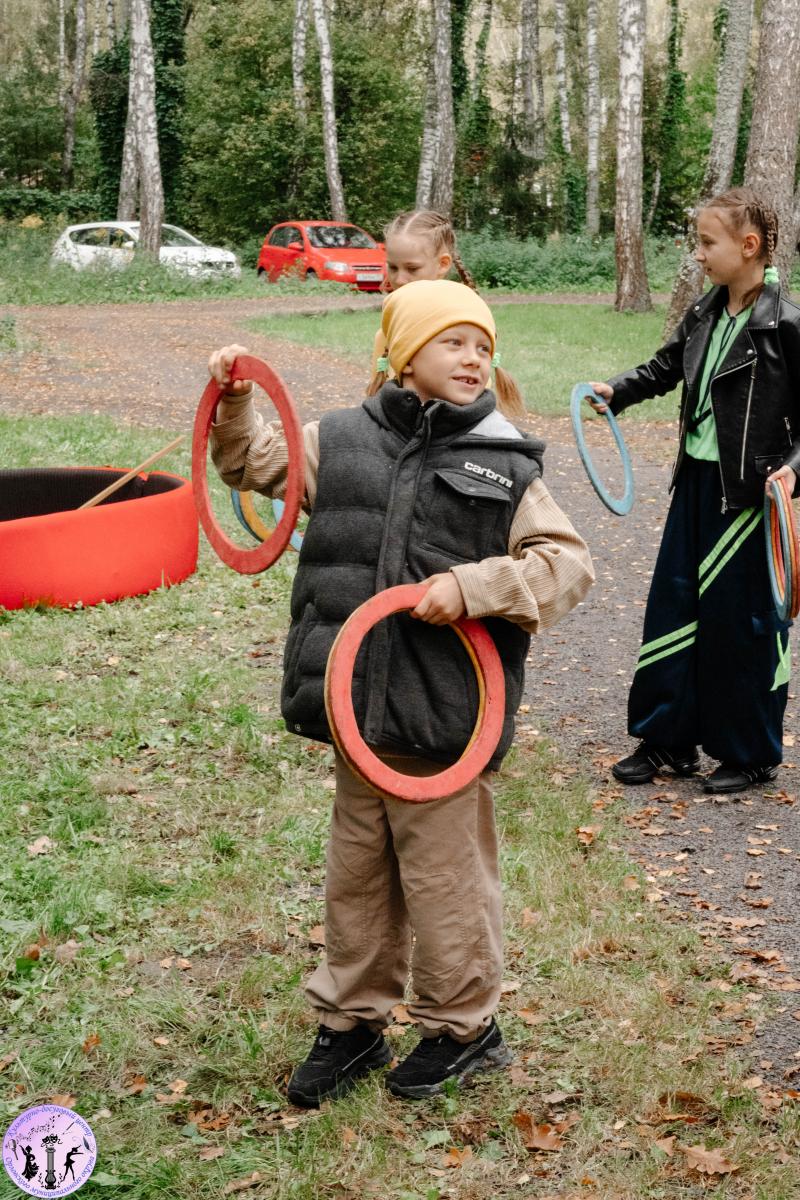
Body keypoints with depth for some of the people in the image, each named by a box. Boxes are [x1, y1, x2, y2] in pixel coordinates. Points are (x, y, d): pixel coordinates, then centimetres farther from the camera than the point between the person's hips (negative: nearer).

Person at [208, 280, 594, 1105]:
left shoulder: (504, 464, -2)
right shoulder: (342, 441, 6)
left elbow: (568, 563, -6)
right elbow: (254, 461, 21)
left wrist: (471, 586, -18)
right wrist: (232, 402, 3)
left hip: (445, 714, -3)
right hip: (359, 707, 4)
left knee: (444, 876, 8)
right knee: (356, 873, 16)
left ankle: (462, 1027, 27)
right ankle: (352, 1022, 32)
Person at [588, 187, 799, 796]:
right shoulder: (704, 314, 6)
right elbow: (666, 367, 20)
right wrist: (616, 391, 5)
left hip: (749, 490, -7)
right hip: (697, 478, 7)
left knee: (742, 620, 2)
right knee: (673, 605, 11)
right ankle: (667, 740, 23)